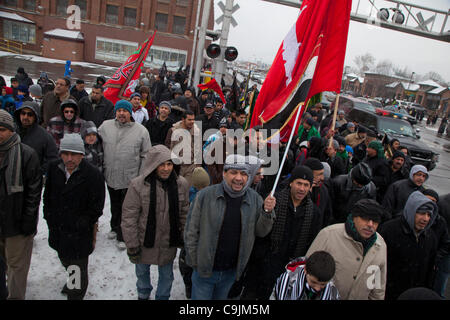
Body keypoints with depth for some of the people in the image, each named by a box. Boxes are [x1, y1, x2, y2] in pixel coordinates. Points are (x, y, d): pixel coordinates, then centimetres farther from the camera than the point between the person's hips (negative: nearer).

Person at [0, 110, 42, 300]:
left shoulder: (26, 154, -11)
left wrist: (29, 220, -12)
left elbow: (34, 190, -11)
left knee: (17, 263, 5)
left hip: (16, 221, -5)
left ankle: (15, 296, 18)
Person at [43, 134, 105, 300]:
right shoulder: (54, 169, -2)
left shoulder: (93, 175, -20)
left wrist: (81, 224, -14)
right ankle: (74, 282, 56)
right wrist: (49, 217, 4)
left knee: (77, 266, 2)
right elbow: (47, 196, 11)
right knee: (65, 261, 29)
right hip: (57, 230, 7)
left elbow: (97, 207, -13)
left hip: (79, 234, -6)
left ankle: (75, 294, 24)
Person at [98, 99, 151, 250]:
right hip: (110, 176, 3)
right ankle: (115, 228, 43)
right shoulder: (105, 126, 1)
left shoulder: (141, 130, -4)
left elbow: (146, 155, 0)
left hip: (131, 178, -3)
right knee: (114, 206, 21)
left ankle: (123, 236, 20)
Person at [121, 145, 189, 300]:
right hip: (144, 242, 0)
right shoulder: (138, 185, -22)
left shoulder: (181, 184, -13)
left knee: (167, 275, 21)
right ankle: (143, 294, 59)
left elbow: (184, 214, -2)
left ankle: (162, 297, 51)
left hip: (169, 243, 1)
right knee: (142, 271, 27)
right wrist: (132, 246, -13)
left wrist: (185, 241, 3)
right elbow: (129, 218, -16)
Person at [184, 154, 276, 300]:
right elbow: (191, 231, -8)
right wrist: (195, 262, -6)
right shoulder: (206, 195, -15)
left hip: (232, 271, 3)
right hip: (204, 270, -3)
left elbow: (261, 232, 0)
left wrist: (267, 212, -18)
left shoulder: (255, 199, -5)